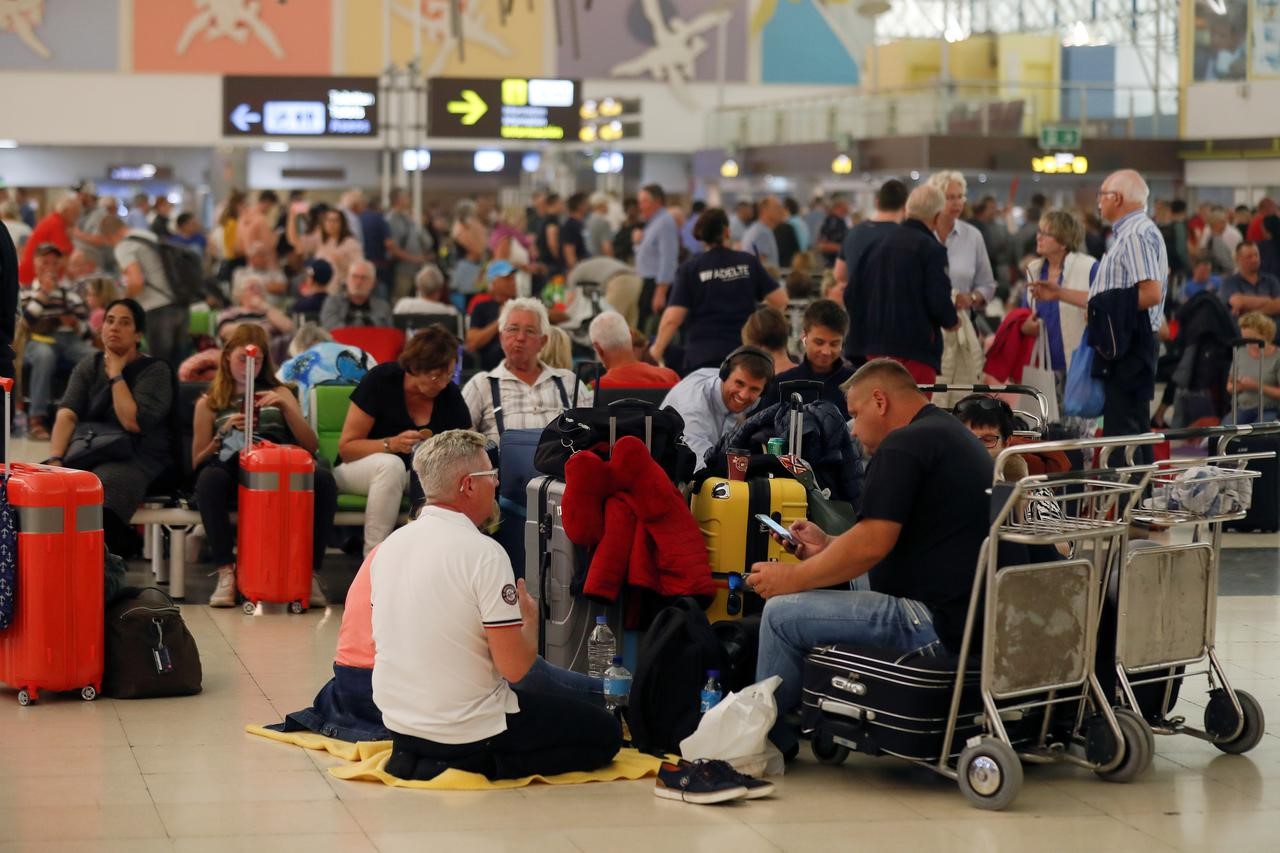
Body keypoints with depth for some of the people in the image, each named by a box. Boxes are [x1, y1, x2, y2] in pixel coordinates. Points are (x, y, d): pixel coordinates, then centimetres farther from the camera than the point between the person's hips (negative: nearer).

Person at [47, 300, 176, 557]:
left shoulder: (155, 371, -1)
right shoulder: (88, 366, 14)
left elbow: (133, 421, -15)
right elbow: (67, 415, -1)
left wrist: (116, 374, -6)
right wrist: (55, 460, -17)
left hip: (137, 460, -5)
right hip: (89, 454, 5)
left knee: (104, 484, -39)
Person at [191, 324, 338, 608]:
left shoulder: (278, 393, 23)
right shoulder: (210, 404, 20)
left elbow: (311, 446, 10)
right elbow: (197, 464, 13)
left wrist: (286, 407, -3)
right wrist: (223, 434, -4)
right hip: (235, 474, -1)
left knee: (322, 478, -32)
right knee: (209, 478, -37)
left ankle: (310, 572, -26)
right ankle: (226, 572, -33)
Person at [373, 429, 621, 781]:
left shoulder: (390, 545, 2)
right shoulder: (483, 553, -20)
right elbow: (515, 667, -20)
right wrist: (530, 618, 1)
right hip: (468, 732, -9)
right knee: (605, 733, 7)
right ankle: (480, 764, -5)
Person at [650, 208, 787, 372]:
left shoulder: (690, 268, -3)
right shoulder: (749, 262, 2)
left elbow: (673, 319, -9)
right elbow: (779, 300, 1)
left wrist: (657, 349, 5)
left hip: (702, 356, -2)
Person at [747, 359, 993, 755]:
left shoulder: (904, 446, -13)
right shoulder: (953, 434, 20)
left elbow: (872, 545, -20)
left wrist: (792, 579, -8)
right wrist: (828, 544, 26)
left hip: (941, 625, -11)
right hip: (976, 615, 11)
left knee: (783, 613, -6)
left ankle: (767, 742, 9)